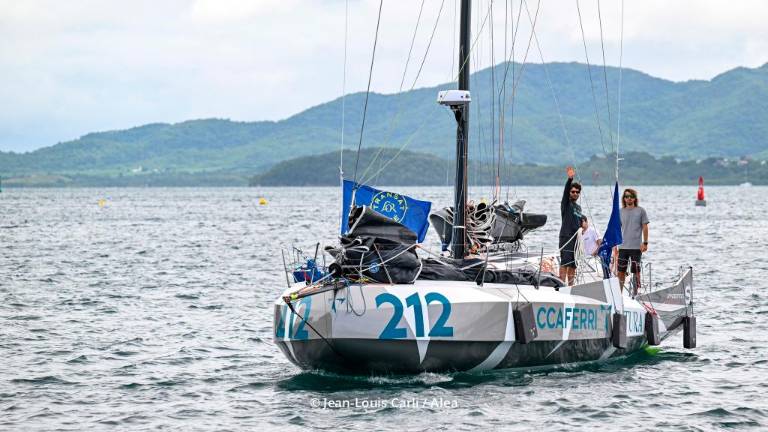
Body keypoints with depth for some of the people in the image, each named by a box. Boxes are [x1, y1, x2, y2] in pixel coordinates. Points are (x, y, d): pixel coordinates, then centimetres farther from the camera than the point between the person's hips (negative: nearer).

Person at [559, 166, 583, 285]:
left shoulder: (578, 207, 20)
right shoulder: (566, 203, 0)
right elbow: (565, 190, -18)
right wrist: (570, 179, -36)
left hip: (576, 239, 7)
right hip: (566, 238, -7)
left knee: (573, 266, 7)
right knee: (564, 264, -12)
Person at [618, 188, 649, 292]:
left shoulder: (641, 211, -1)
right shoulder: (620, 212, 7)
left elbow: (645, 227, 0)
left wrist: (645, 243, -7)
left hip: (636, 247, -3)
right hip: (623, 247, 3)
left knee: (636, 271, 1)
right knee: (621, 271, 5)